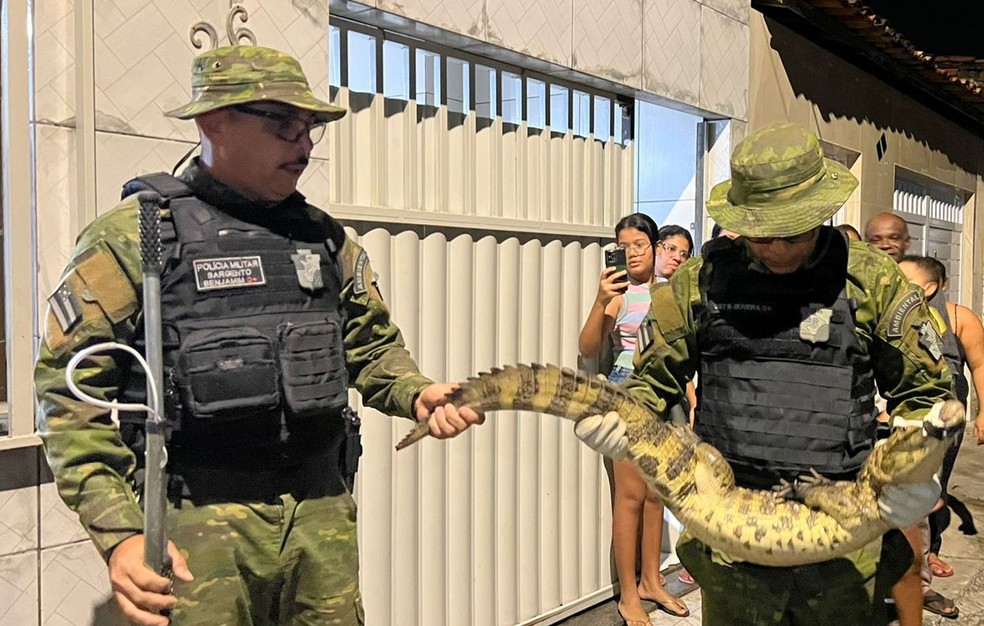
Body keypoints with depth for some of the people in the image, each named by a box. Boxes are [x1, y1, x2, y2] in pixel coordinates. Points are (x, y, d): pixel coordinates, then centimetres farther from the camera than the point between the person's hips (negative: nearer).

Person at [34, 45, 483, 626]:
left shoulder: (326, 238, 10)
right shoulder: (135, 235, -5)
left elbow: (373, 346, 17)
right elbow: (72, 390, -6)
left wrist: (416, 394, -4)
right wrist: (119, 532, -13)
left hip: (323, 511, 5)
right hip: (199, 522, -4)